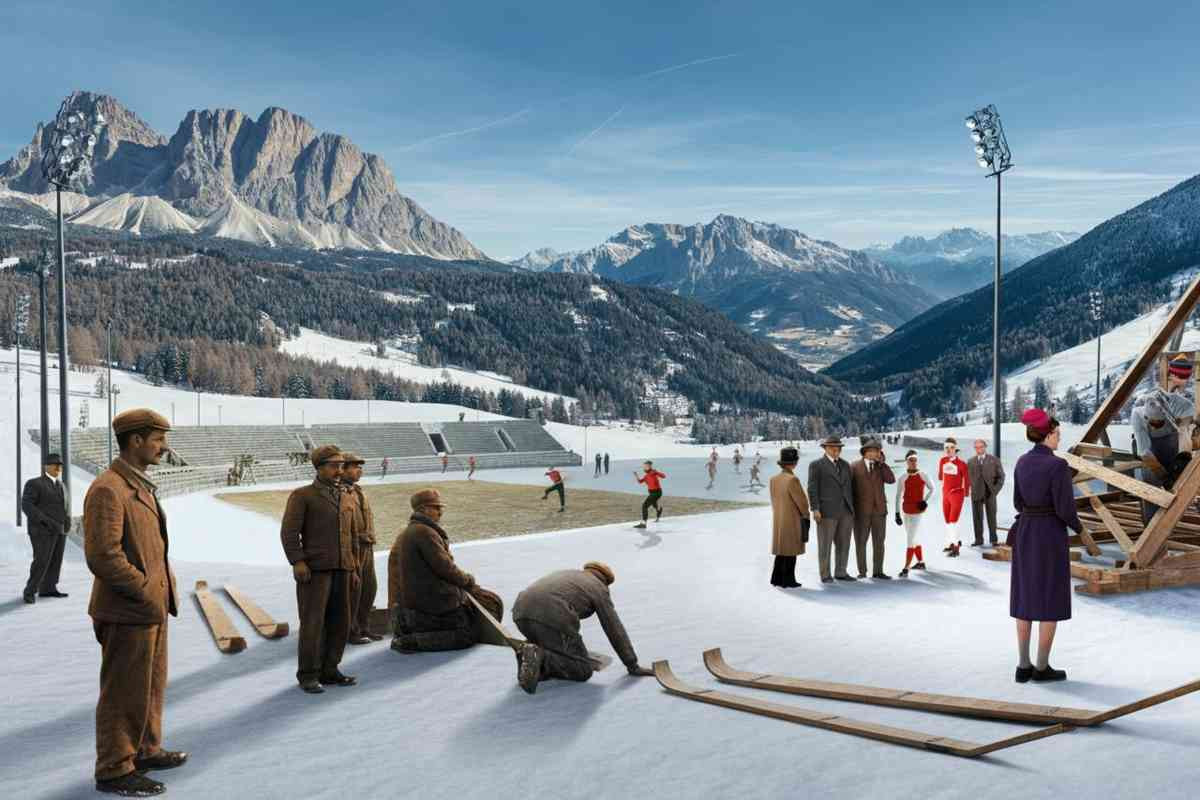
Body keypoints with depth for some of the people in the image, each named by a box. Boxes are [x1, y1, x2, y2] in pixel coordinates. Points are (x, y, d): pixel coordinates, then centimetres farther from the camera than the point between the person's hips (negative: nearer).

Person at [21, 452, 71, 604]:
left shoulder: (60, 485, 14)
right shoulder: (34, 483, -7)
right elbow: (27, 505, -15)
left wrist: (68, 520, 1)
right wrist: (46, 521, -23)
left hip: (59, 530, 7)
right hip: (42, 529, -7)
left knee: (55, 561, 4)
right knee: (42, 561, -11)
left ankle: (47, 589, 9)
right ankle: (30, 591, 0)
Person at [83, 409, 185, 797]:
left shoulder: (141, 486, 12)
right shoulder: (107, 489, -19)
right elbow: (102, 556, -25)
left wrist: (165, 591, 10)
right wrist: (147, 594, -19)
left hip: (152, 608, 10)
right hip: (128, 612, -10)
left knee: (152, 685, 21)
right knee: (125, 693, 3)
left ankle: (145, 750, 36)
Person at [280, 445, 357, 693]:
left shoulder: (345, 499, 16)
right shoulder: (302, 496, -2)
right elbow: (289, 531, -10)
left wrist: (354, 568, 16)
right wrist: (297, 562, -20)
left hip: (341, 570, 6)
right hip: (314, 569, -6)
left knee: (340, 622, 5)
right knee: (313, 622, -6)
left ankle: (328, 671, 15)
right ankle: (308, 676, 4)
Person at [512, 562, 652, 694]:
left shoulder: (566, 574, 36)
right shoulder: (599, 588, 19)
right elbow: (615, 630, 18)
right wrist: (633, 666, 27)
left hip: (522, 612, 7)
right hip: (552, 618, -7)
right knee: (583, 670, 7)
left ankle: (532, 657, 3)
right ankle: (540, 658, -15)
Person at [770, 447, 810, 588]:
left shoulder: (773, 480, 3)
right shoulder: (792, 479, -19)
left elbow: (774, 501, 8)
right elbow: (802, 501, -15)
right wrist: (805, 514, 3)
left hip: (778, 521, 7)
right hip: (793, 522, -7)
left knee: (781, 549, 14)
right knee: (791, 551, 1)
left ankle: (777, 579, 17)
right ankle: (788, 580, 6)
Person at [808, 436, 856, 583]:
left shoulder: (845, 465, 15)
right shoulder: (816, 465, -2)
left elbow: (849, 488, 17)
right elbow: (812, 488, -7)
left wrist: (852, 508, 12)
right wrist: (815, 509, -15)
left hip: (846, 511, 5)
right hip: (826, 511, -5)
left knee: (843, 544, 7)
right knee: (825, 545, -1)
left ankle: (840, 573, 17)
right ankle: (825, 575, 6)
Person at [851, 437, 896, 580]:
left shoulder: (881, 466, 9)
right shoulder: (854, 467, -1)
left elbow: (891, 480, -8)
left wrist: (882, 462, -10)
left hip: (879, 509, 3)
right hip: (861, 510, -3)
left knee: (879, 542, 3)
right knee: (860, 542, 1)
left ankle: (878, 571, 9)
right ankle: (862, 571, 10)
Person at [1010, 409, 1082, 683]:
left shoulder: (1022, 462, 5)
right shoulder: (1058, 465, -17)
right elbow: (1065, 508, -17)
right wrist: (1078, 527, 4)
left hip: (1024, 533, 7)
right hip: (1050, 536, -6)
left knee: (1026, 600, 11)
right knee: (1052, 603, 5)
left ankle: (1024, 666, 12)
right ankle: (1042, 667, 10)